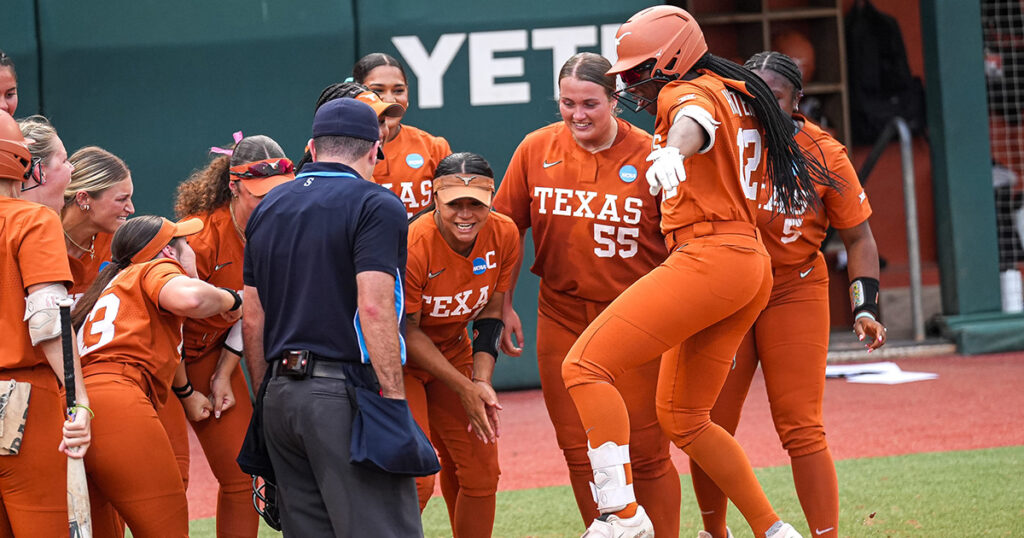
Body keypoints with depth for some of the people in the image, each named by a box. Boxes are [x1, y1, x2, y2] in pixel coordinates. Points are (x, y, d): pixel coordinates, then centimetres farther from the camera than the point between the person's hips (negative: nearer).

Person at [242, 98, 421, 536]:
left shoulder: (268, 209, 16)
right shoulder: (375, 206, -5)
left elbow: (252, 320, 16)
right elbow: (373, 307, -16)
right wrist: (395, 400, -15)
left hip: (281, 398, 7)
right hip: (344, 395, -7)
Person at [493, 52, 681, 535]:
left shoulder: (649, 156, -7)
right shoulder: (536, 149, 2)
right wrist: (503, 305, 6)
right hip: (562, 318, 3)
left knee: (647, 451, -3)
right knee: (579, 452, 5)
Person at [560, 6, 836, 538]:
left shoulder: (688, 91, -7)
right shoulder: (737, 95, 21)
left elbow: (695, 121, -32)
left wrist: (672, 151, -53)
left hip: (710, 257, -10)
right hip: (751, 263, 10)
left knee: (585, 365, -15)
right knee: (681, 417, 20)